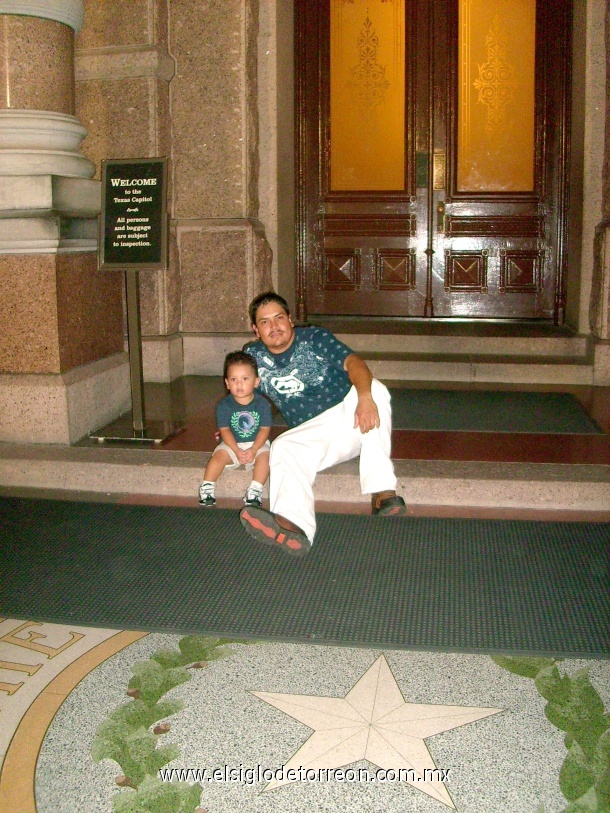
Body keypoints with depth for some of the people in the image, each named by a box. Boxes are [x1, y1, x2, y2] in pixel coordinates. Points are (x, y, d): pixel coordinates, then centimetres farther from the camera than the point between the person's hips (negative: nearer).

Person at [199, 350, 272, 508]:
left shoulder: (262, 404, -8)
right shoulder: (224, 405, -7)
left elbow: (265, 429, -9)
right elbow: (224, 430, -9)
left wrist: (253, 450, -21)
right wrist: (237, 451, -20)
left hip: (257, 443, 0)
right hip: (231, 444, 0)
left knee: (264, 455, -27)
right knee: (219, 455, -24)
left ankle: (255, 490, -25)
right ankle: (207, 488, -14)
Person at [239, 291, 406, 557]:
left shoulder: (314, 338, -2)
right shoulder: (254, 356, 8)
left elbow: (352, 362, -18)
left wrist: (364, 398, -38)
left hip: (350, 415, -1)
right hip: (311, 434, 2)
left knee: (374, 388, -31)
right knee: (283, 448, -29)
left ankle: (383, 493, -38)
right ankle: (293, 527, -59)